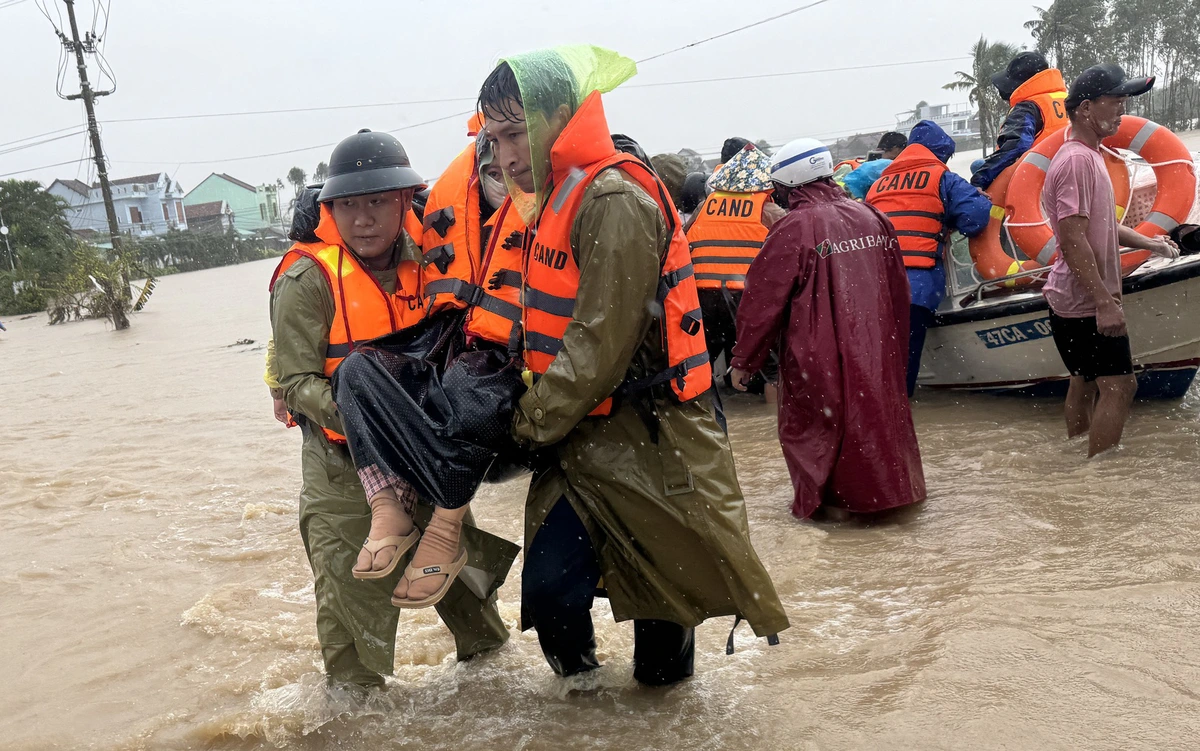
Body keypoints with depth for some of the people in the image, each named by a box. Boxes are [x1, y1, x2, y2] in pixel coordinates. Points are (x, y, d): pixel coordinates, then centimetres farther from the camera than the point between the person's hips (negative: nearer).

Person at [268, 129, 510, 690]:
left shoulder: (424, 264, 0)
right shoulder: (307, 280, -15)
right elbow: (297, 383, -17)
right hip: (344, 465, -4)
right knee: (353, 591, -4)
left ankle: (489, 656, 42)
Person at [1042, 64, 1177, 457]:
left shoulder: (1089, 155, 15)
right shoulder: (1075, 160, -19)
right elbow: (1072, 239, -26)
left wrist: (1149, 243, 14)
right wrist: (1105, 303, -28)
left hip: (1082, 301, 11)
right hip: (1086, 304, -11)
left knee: (1086, 381, 17)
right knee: (1120, 386, -9)